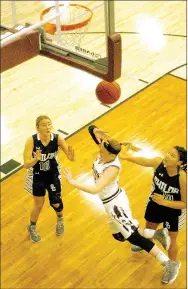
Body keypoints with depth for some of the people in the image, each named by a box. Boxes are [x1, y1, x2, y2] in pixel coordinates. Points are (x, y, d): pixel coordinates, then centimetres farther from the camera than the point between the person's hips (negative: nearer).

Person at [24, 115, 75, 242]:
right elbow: (26, 165, -29)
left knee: (56, 203, 9)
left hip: (53, 175, 1)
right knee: (39, 205, 10)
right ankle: (32, 227, 42)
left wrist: (71, 156, -48)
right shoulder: (32, 140, -28)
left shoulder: (58, 139, -24)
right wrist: (36, 159, -50)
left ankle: (60, 219, 47)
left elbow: (71, 158, -24)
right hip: (37, 176, -1)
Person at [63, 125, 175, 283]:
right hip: (112, 201, 9)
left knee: (133, 236, -3)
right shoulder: (105, 151, -11)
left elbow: (95, 189, -42)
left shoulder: (112, 168, -32)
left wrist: (72, 181, -37)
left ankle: (168, 264, 5)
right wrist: (95, 131, -30)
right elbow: (92, 129, -6)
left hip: (115, 203, -9)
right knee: (120, 236, 20)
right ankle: (157, 234, 27)